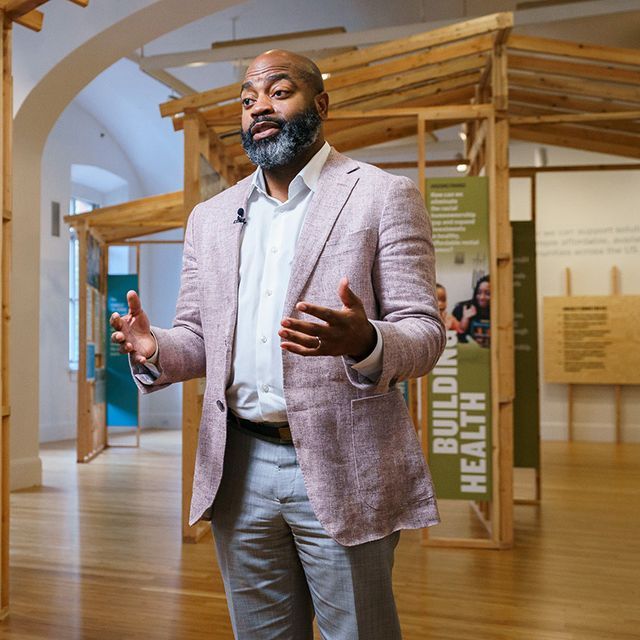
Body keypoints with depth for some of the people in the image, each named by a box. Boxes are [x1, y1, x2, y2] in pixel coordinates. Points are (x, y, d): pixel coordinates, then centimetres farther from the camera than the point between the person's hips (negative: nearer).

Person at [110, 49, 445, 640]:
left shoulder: (383, 196, -2)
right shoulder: (210, 217, 13)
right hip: (239, 468, 5)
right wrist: (155, 352, -8)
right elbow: (198, 335, 14)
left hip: (341, 466, -4)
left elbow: (424, 331, -7)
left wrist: (365, 343, -29)